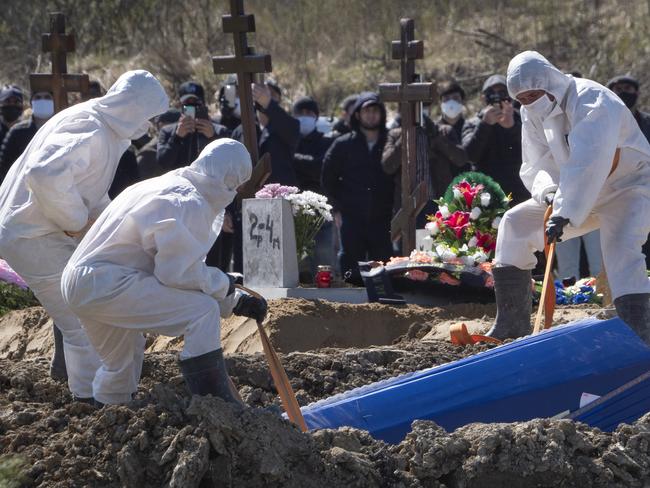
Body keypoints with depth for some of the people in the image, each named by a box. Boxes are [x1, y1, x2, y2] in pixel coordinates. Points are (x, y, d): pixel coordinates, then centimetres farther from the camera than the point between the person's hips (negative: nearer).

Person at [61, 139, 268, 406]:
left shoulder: (170, 187, 21)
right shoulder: (190, 203, -11)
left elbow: (176, 267, 26)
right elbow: (178, 274, -15)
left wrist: (236, 302, 26)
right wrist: (223, 284, 2)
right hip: (107, 283, -11)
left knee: (122, 362, 30)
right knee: (203, 311, -14)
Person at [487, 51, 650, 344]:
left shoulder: (593, 103, -29)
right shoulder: (533, 114, -3)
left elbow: (587, 165, -40)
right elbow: (536, 165, -3)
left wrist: (565, 214, -47)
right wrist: (547, 191, -26)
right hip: (579, 194, 8)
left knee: (622, 251, -32)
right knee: (515, 224, 3)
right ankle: (512, 321, 10)